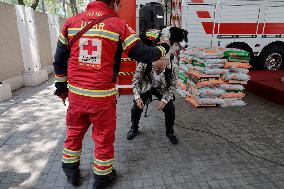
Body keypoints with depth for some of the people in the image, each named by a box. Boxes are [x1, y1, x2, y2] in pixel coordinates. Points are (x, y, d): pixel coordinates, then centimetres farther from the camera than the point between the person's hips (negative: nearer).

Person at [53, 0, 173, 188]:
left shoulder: (71, 22, 6)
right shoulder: (119, 25, -6)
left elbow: (59, 59, 10)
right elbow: (144, 55, -5)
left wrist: (61, 86, 21)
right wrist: (163, 47, 14)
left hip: (75, 93, 4)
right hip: (103, 96, -4)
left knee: (74, 133, 23)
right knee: (104, 138, 15)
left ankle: (71, 172, 43)